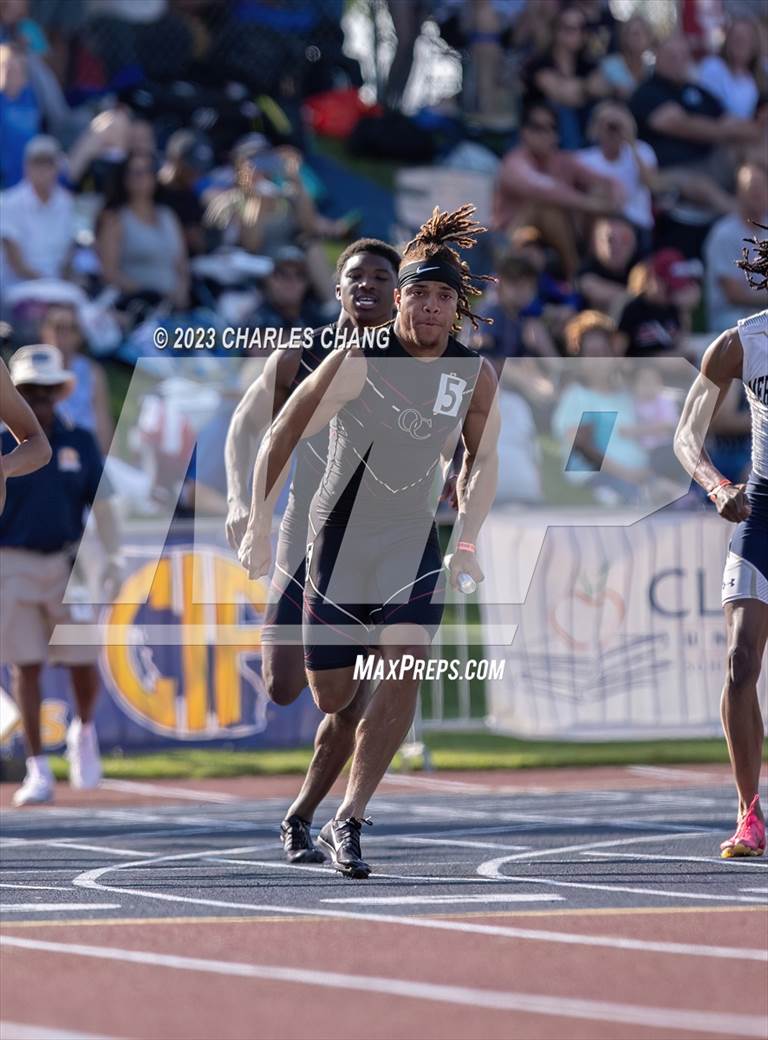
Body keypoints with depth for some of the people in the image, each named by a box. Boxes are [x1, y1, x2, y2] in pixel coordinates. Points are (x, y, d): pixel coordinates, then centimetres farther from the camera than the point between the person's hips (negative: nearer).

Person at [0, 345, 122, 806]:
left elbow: (101, 504, 7)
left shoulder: (80, 442, 5)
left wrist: (114, 557, -2)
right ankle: (38, 771, 6)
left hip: (70, 563, 1)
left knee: (84, 661, 0)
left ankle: (84, 732, 31)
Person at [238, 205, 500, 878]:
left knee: (405, 672, -20)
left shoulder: (475, 376, -2)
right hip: (340, 538, -2)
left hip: (414, 544, 2)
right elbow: (282, 437, -8)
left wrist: (468, 542, 7)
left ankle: (347, 823, -17)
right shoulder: (359, 363, -14)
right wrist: (259, 528, -10)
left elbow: (482, 460, 15)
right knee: (332, 697, 2)